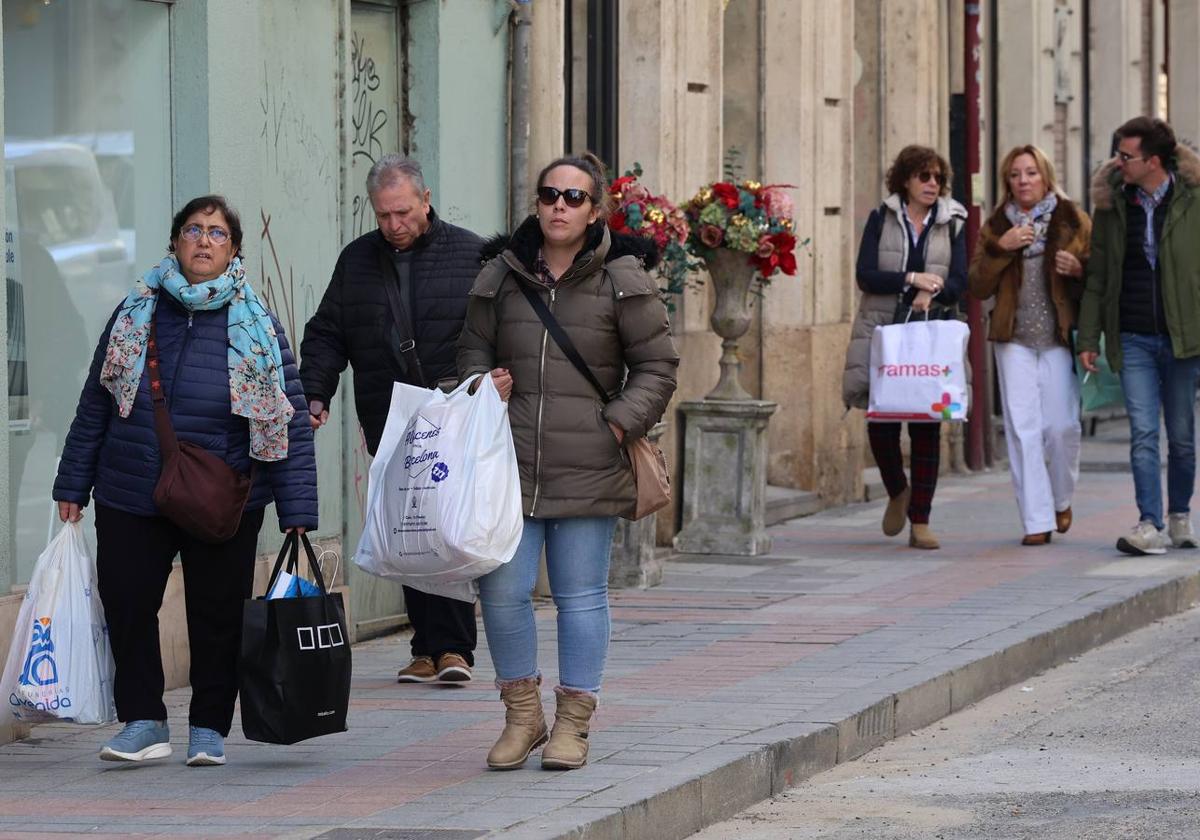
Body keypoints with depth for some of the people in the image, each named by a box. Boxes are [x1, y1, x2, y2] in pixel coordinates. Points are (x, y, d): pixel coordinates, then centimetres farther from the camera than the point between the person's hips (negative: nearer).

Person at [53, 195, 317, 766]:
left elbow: (291, 424, -1)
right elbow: (94, 406, 10)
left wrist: (298, 513, -7)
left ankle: (209, 728, 18)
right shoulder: (137, 314, 6)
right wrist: (73, 486, 7)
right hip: (130, 500, 2)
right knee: (127, 607, -1)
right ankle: (143, 723, 11)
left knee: (218, 617, 4)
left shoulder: (257, 328, 1)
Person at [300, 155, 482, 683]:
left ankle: (451, 646, -11)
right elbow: (325, 335, 17)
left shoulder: (469, 254, 3)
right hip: (388, 426, 3)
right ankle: (430, 648, 4)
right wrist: (314, 395, 3)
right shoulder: (357, 260, 14)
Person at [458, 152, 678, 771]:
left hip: (588, 468, -2)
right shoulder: (501, 274, 8)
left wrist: (619, 424, -8)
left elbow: (656, 365, 4)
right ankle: (521, 714, 15)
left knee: (581, 596, 4)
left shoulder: (621, 280, 0)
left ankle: (572, 725, 15)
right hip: (509, 464, 2)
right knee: (501, 590, -2)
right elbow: (473, 350, 18)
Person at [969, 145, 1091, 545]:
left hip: (1059, 338, -1)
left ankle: (1061, 500, 23)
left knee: (1062, 425, -4)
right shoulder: (996, 227, 11)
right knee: (1023, 429, -5)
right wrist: (999, 249, -8)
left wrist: (1078, 269, -13)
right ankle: (1036, 520, -3)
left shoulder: (1073, 221, 5)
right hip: (1015, 340, 1)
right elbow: (978, 286, 5)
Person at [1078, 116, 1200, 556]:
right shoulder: (1112, 203, 5)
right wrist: (1088, 338, 5)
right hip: (1133, 338, 1)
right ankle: (1150, 525, -12)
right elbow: (1097, 276, 9)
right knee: (1143, 433, -8)